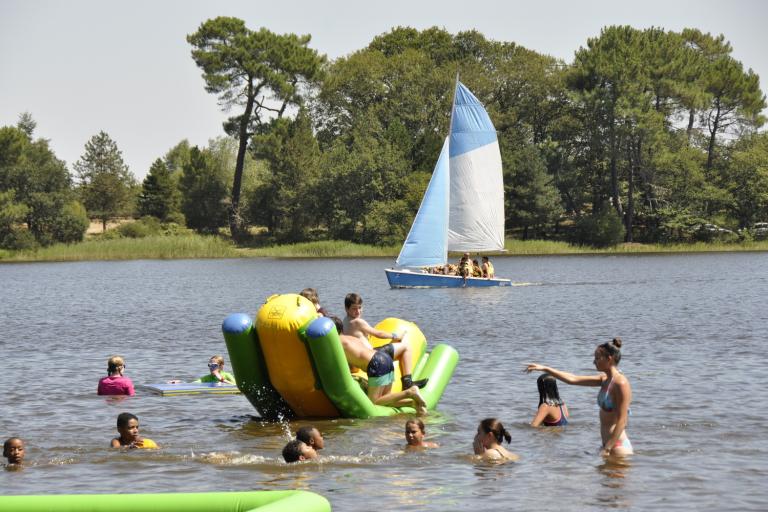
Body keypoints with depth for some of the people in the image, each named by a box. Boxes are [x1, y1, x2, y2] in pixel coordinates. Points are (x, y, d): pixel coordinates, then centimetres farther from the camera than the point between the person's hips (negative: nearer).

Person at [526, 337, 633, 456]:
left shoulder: (621, 383, -14)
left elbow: (621, 422, -18)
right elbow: (572, 379, 20)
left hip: (617, 447, -9)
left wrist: (606, 449, -20)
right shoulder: (604, 379, 12)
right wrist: (544, 369, 20)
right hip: (608, 444, 9)